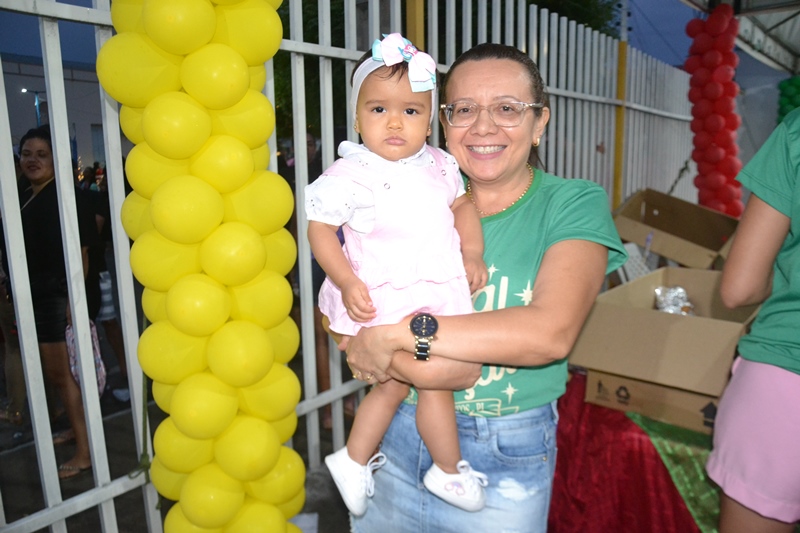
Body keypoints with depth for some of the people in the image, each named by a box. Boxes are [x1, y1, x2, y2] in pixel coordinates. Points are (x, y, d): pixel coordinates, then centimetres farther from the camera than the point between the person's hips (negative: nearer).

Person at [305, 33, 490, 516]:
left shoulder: (439, 165, 4)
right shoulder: (349, 176, -13)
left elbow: (462, 204, 15)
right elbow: (319, 228, -10)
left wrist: (473, 253, 1)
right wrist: (347, 283, -20)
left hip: (436, 294, 6)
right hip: (389, 303, -6)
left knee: (393, 386, 18)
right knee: (436, 381, 1)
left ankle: (354, 460, 38)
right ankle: (449, 471, 28)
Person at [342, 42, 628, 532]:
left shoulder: (574, 204, -9)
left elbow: (553, 331, -24)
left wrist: (397, 334, -25)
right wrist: (415, 363, -24)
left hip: (506, 457, -2)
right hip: (395, 436, 3)